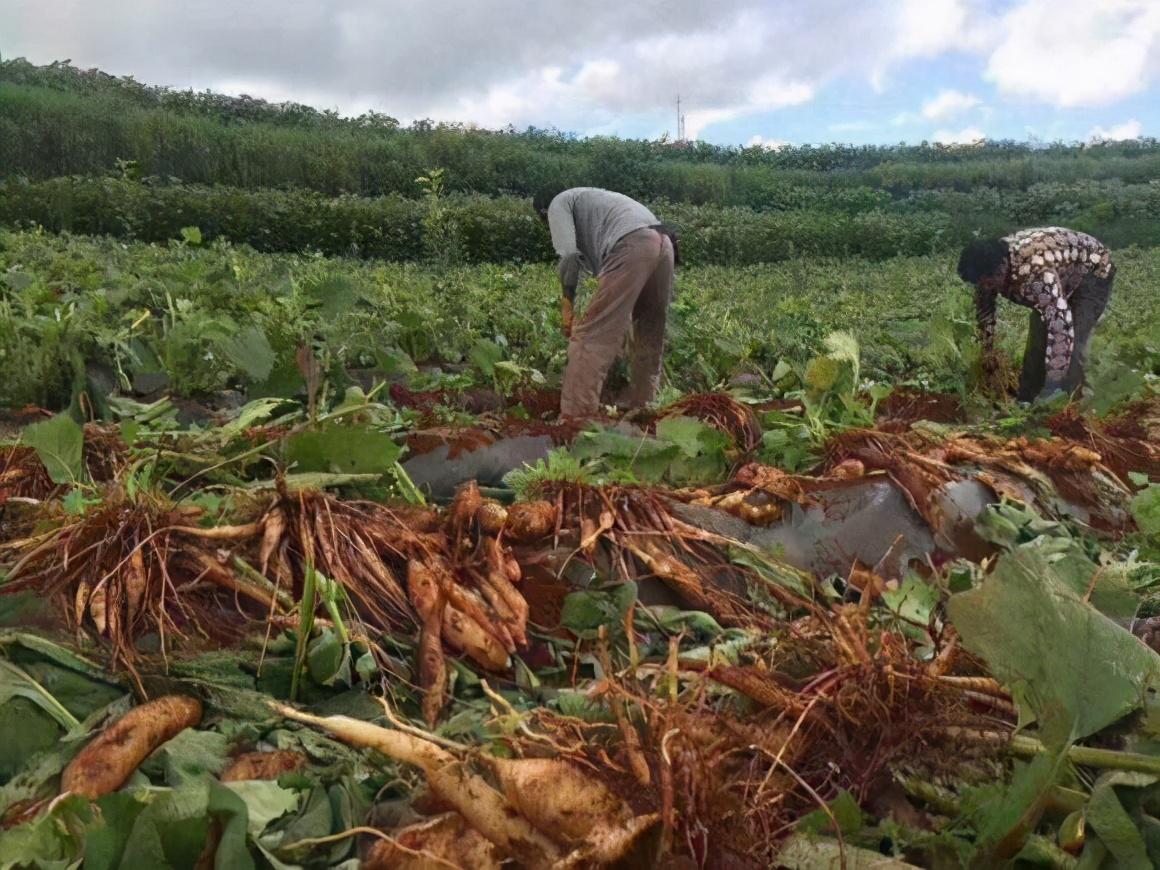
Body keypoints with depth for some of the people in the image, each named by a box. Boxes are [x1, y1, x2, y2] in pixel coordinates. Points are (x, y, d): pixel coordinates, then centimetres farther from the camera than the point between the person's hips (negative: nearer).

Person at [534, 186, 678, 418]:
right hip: (663, 243, 9)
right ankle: (640, 411, 24)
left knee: (591, 335, -8)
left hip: (631, 246, -8)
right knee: (649, 338, 17)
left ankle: (574, 418, -12)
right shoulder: (589, 200, 41)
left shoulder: (558, 204, 17)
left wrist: (567, 303, 5)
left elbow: (569, 254, -2)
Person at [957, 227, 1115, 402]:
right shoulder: (991, 261, -20)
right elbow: (984, 304, 2)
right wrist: (987, 350, 5)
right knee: (1037, 341, 3)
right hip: (1062, 276, 7)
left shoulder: (1034, 271, -46)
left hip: (1093, 272, -7)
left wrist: (1052, 386, -49)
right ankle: (1026, 403, 14)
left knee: (1071, 345, -21)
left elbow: (1061, 327, -51)